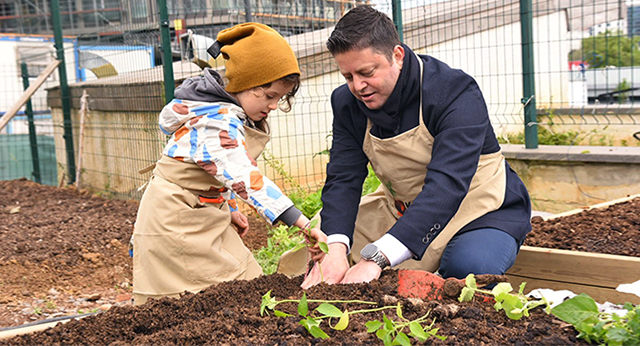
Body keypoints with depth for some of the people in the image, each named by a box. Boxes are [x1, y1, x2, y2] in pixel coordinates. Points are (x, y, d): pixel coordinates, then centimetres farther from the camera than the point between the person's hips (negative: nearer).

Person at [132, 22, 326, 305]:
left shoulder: (231, 113, 4)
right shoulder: (217, 123, -28)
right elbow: (249, 181, -37)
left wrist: (229, 210, 16)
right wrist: (306, 226, -41)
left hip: (206, 215, 10)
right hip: (176, 225, -10)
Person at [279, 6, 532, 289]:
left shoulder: (455, 92, -25)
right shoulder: (347, 102, -7)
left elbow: (447, 184, -37)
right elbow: (343, 179, -14)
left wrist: (376, 258, -48)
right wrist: (335, 249, -36)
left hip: (481, 210, -5)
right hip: (403, 210, 5)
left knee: (469, 268, -37)